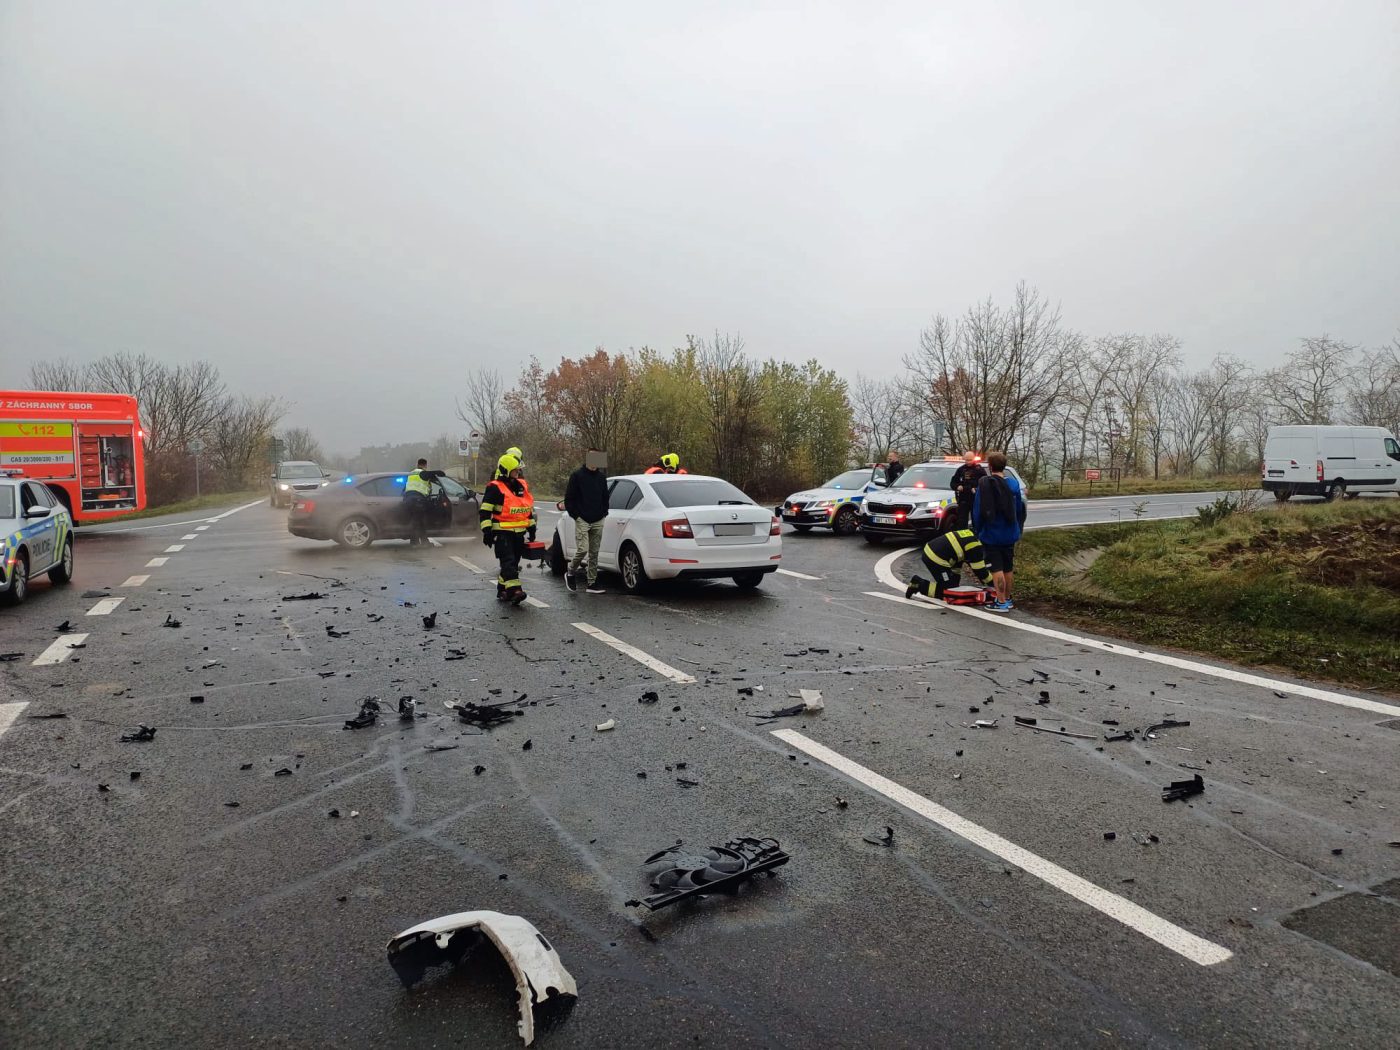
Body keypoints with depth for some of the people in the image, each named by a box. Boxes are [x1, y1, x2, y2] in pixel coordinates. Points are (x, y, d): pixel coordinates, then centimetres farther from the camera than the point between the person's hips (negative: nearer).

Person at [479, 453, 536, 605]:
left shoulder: (522, 485, 15)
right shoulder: (495, 488, -8)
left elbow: (528, 508, 25)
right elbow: (485, 511, -9)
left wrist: (531, 527, 23)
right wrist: (487, 531, -15)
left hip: (519, 532, 7)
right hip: (502, 533, -7)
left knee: (513, 562, 10)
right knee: (508, 561, -16)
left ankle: (502, 590, 21)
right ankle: (515, 590, -25)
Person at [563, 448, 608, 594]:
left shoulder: (602, 477, 13)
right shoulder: (577, 476, -2)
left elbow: (605, 497, 22)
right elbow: (569, 498, -2)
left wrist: (604, 513, 10)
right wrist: (575, 515, -7)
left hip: (598, 522, 5)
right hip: (582, 520, -5)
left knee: (594, 553, 6)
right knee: (582, 549, -14)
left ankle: (592, 583, 12)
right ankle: (570, 573, 12)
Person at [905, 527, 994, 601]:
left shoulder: (969, 533, 16)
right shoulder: (974, 545, -11)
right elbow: (979, 569, -6)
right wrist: (992, 584, 7)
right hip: (936, 559, -9)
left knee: (954, 581, 21)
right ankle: (918, 585, -2)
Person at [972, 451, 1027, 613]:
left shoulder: (984, 484, -12)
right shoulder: (1013, 483, 2)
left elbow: (978, 510, -10)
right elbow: (1020, 509, 8)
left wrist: (978, 530, 2)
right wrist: (1017, 529, 17)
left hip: (991, 534, -5)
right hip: (1009, 534, 5)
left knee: (997, 568, -2)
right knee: (1008, 568, 15)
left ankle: (1001, 602, -4)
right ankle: (1007, 599, 25)